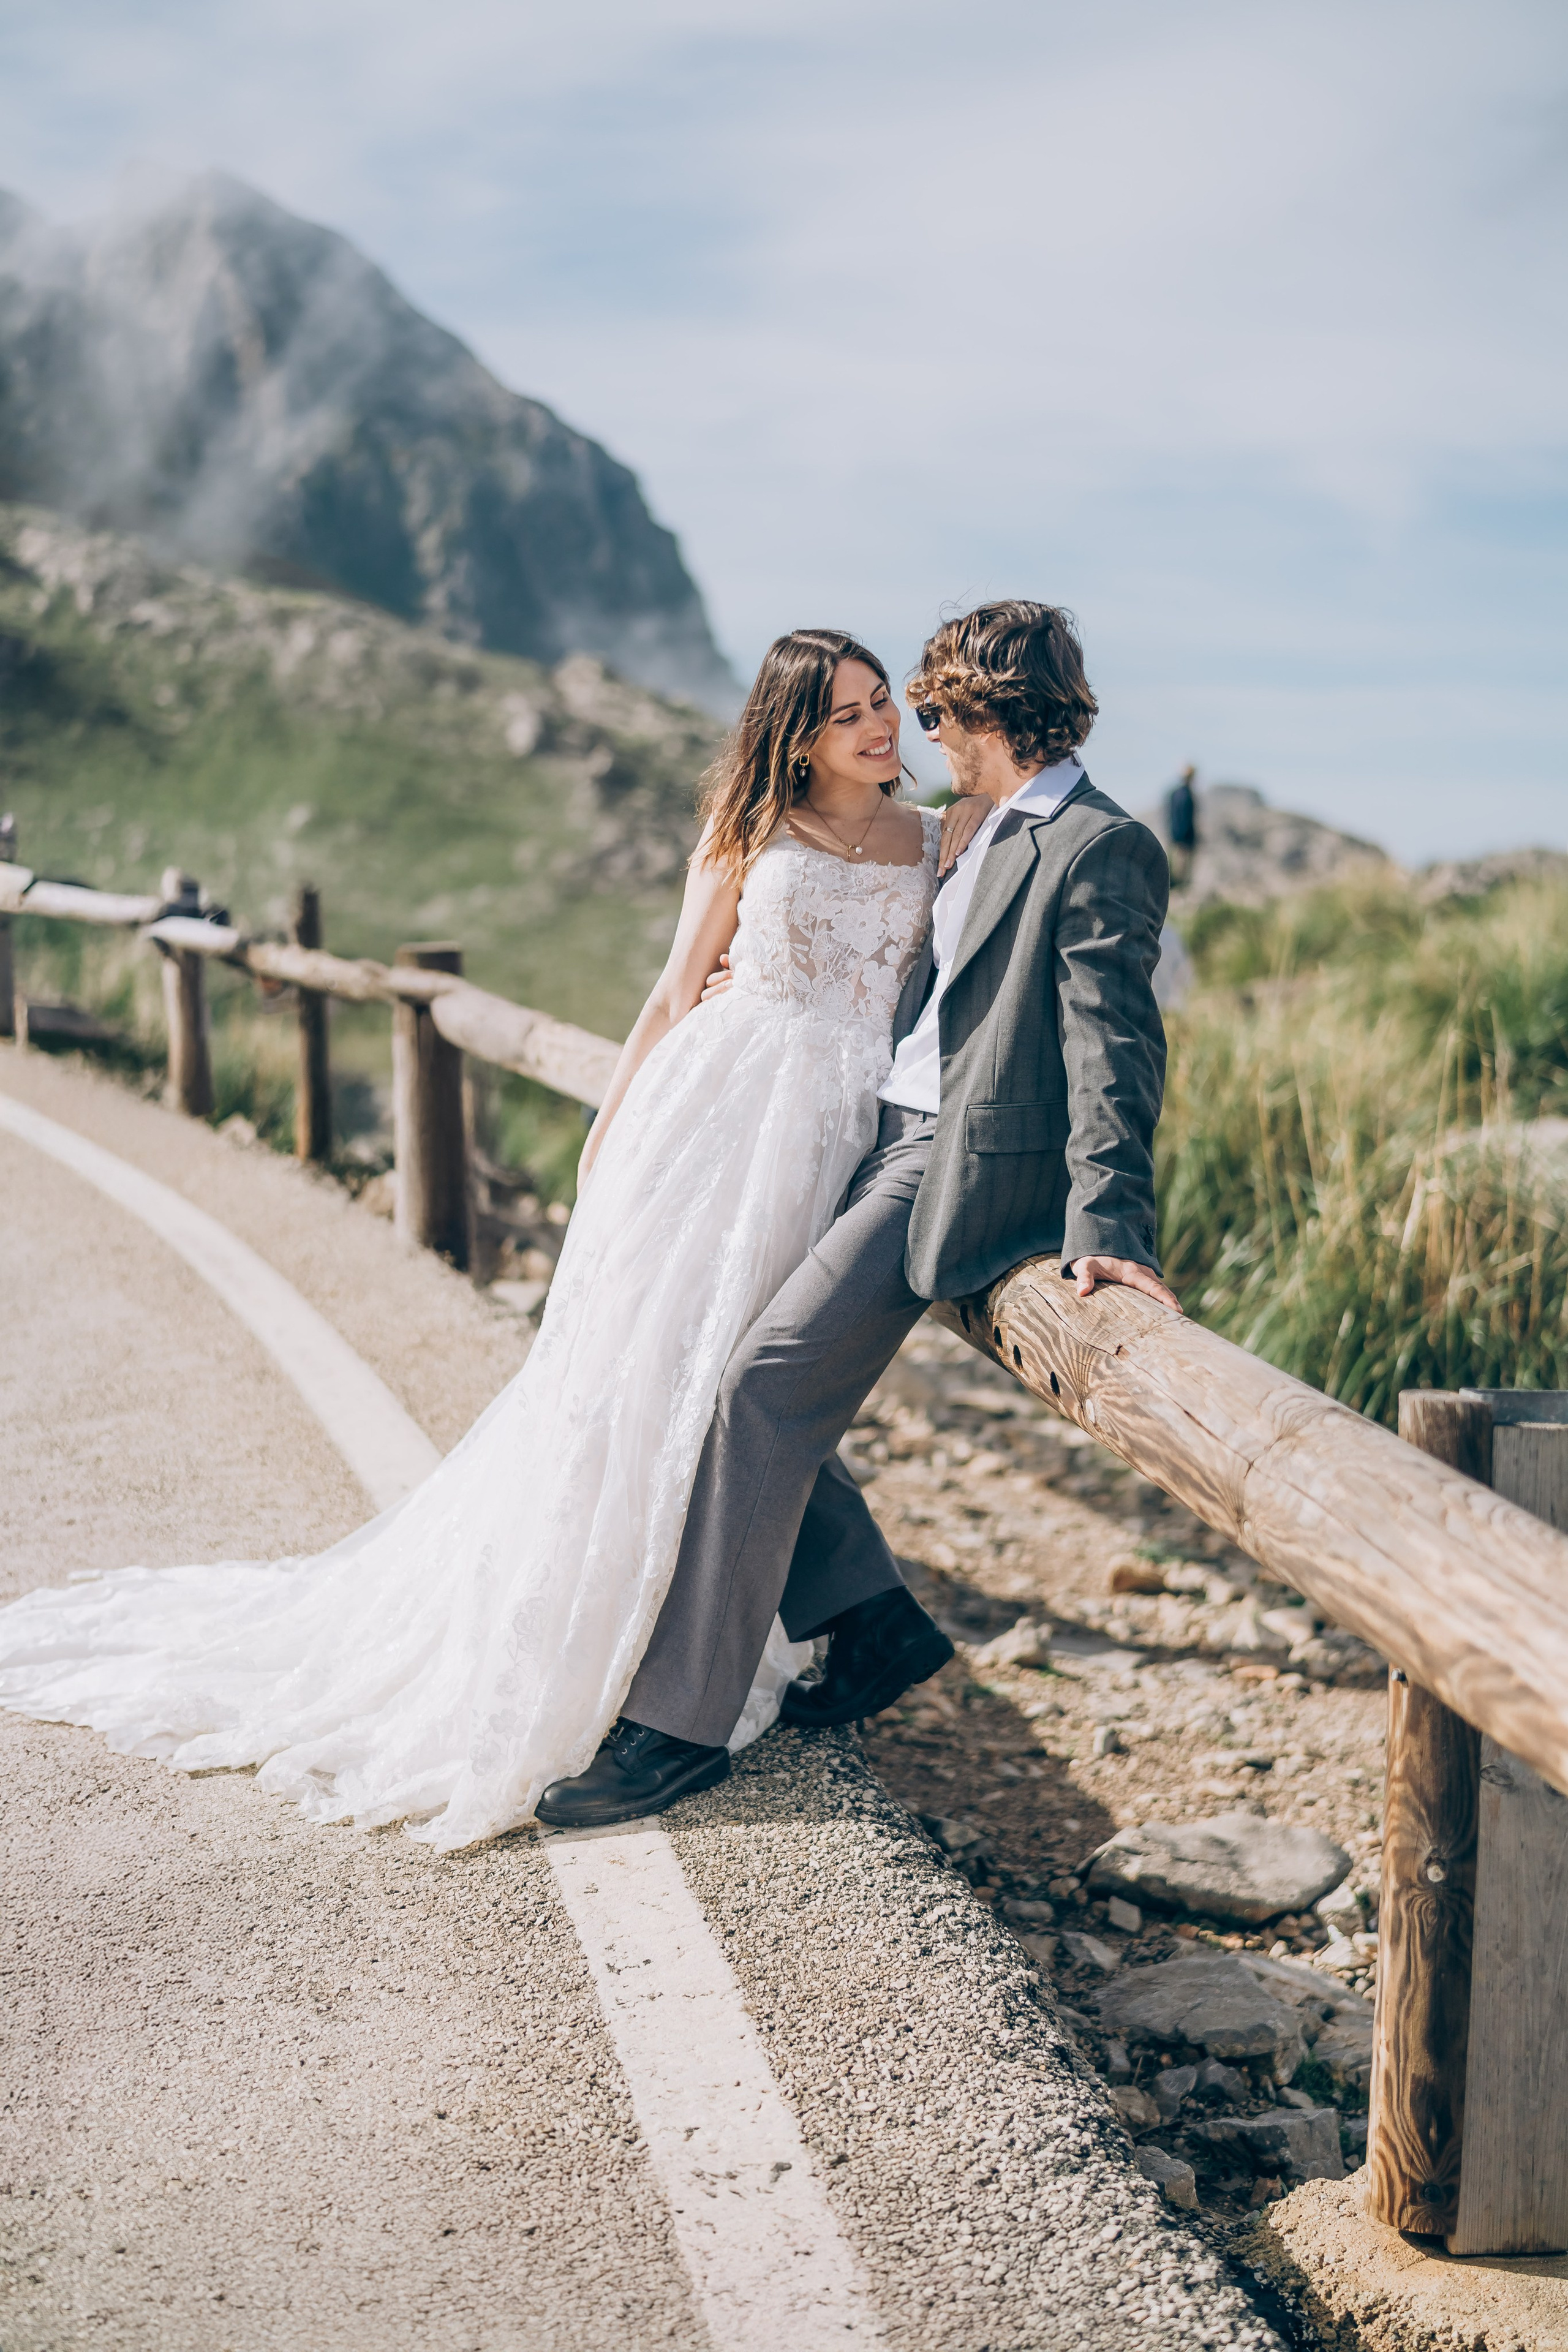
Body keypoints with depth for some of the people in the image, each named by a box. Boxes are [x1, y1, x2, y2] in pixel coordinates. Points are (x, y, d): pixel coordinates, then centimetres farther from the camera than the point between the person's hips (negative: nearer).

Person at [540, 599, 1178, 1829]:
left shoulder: (1103, 850, -11)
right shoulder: (999, 832, 18)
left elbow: (1116, 1048, -19)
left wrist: (1107, 1227, -28)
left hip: (960, 1170, -10)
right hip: (891, 1140, 10)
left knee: (763, 1386, -17)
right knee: (721, 1348, 8)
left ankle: (684, 1720, -8)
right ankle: (873, 1619, 18)